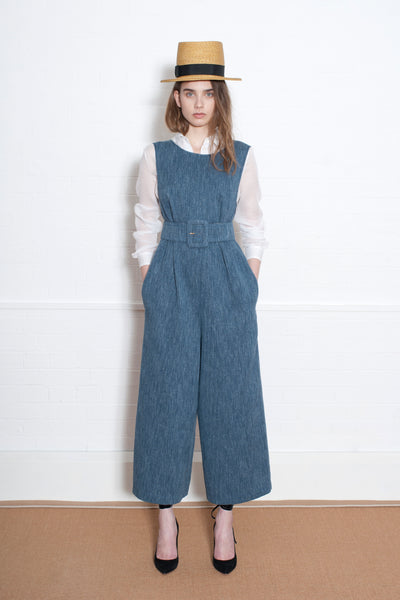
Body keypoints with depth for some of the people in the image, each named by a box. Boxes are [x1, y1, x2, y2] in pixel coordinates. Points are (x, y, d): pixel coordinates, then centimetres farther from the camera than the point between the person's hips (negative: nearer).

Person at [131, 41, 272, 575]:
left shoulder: (241, 157, 5)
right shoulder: (156, 156, 5)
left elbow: (252, 228, 8)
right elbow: (146, 228, 7)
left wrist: (248, 289, 2)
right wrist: (152, 290, 1)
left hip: (226, 278, 0)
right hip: (171, 278, 0)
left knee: (229, 392, 3)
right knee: (168, 392, 3)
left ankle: (225, 514, 18)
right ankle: (167, 515, 18)